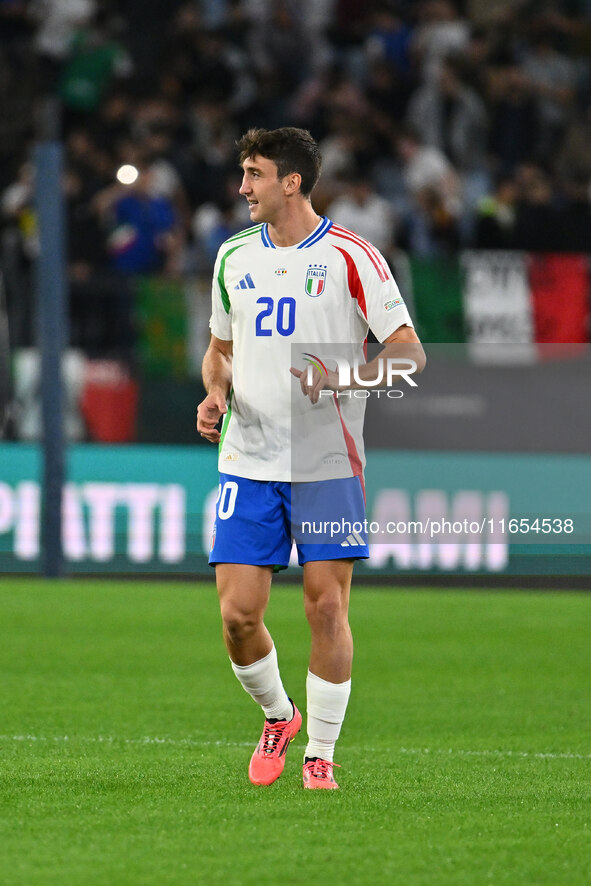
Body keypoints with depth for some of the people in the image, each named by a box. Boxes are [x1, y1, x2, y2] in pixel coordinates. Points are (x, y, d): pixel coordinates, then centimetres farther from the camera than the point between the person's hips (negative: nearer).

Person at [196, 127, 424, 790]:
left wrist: (342, 375, -21)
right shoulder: (235, 255, 10)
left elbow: (409, 353, -5)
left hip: (328, 463, -3)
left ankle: (320, 754, 9)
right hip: (248, 461, 4)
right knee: (237, 613, -4)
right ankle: (277, 717, 23)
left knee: (327, 607, -5)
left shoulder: (350, 256, -4)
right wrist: (215, 393, 2)